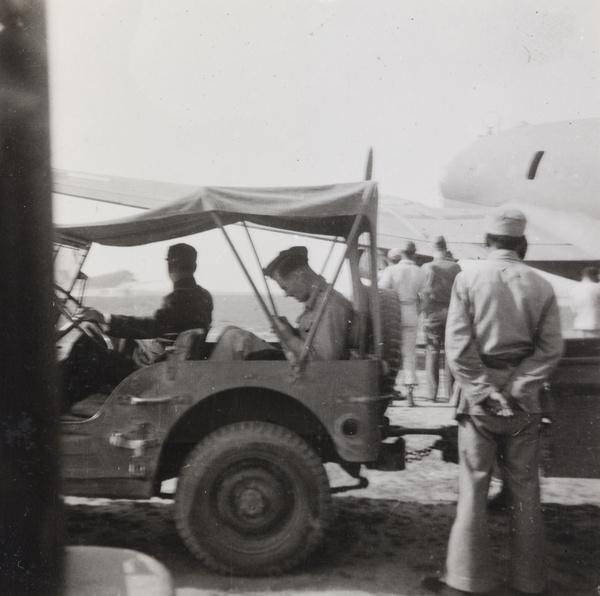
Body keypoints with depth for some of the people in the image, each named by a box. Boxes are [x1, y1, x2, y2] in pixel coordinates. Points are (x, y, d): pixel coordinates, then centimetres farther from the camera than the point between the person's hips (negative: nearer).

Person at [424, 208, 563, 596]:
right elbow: (551, 349, -7)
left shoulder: (469, 279, -5)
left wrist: (482, 391, -9)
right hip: (524, 400, 2)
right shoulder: (541, 286, 0)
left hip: (480, 394, -1)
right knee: (525, 490, 13)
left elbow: (458, 346, -12)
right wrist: (518, 387, -9)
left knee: (474, 487, 7)